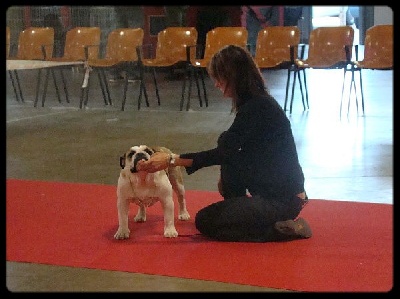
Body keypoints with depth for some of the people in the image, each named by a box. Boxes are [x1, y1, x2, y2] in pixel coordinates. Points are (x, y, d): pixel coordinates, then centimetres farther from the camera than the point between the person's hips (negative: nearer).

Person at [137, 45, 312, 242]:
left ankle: (283, 229, -6)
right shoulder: (257, 103, 9)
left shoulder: (257, 108, -20)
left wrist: (171, 160, -22)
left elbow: (224, 153, -21)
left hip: (282, 199, -9)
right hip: (271, 189, 9)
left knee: (205, 221, -8)